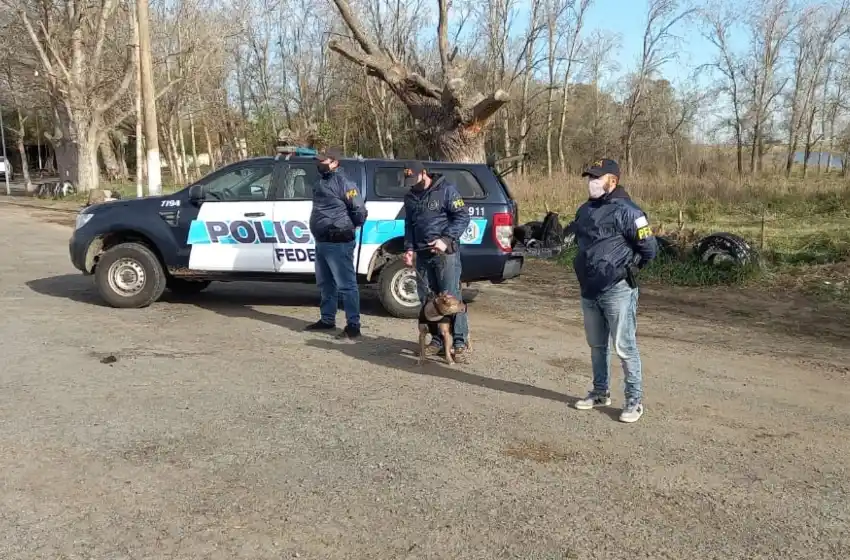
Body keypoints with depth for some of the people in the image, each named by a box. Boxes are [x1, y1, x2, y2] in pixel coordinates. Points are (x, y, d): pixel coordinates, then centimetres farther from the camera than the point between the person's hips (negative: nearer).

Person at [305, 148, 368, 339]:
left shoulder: (343, 183, -12)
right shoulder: (322, 181, 15)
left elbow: (359, 210, -15)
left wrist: (351, 227, 1)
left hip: (338, 243, -10)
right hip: (321, 242, 10)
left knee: (346, 285, -5)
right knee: (325, 284, 18)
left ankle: (353, 325, -1)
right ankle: (327, 319, 30)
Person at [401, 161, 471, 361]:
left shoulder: (446, 190, -4)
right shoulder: (410, 197, 16)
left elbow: (463, 217, -7)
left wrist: (446, 240, -18)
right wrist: (409, 248, 7)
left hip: (445, 252, -6)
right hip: (422, 254, 6)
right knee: (427, 298, 5)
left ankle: (459, 341, -3)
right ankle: (438, 339, 14)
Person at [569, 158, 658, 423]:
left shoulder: (626, 210, -12)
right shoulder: (585, 210, 12)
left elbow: (649, 248, -12)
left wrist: (626, 267, 0)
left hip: (617, 291, -8)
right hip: (589, 291, 8)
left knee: (624, 347, -3)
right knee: (597, 346, 17)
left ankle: (634, 401, 7)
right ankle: (600, 392, 31)